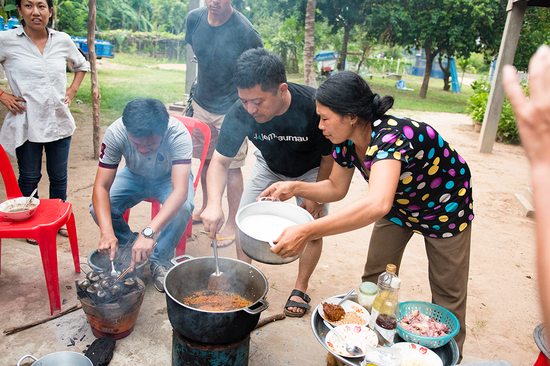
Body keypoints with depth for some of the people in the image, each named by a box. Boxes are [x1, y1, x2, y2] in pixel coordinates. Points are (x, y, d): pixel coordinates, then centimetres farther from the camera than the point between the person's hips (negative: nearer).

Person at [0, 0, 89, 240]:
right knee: (29, 178, 10)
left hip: (59, 121, 3)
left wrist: (72, 90, 9)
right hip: (27, 124, -2)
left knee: (59, 176, 13)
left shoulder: (63, 40, 3)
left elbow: (82, 65, 21)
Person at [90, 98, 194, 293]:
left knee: (183, 207, -34)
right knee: (98, 209, -23)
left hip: (170, 177, -2)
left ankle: (159, 260, -8)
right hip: (135, 175, 2)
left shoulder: (178, 134, -37)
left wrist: (149, 232, -59)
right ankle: (127, 248, 7)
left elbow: (180, 191, -47)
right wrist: (107, 232, -44)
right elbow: (101, 187, -28)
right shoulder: (115, 133, -30)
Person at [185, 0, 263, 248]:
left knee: (232, 167, 1)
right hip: (202, 104, 6)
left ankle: (232, 223, 16)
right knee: (206, 159, 17)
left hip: (232, 109, -5)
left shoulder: (244, 31, -21)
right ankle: (207, 207, 38)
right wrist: (204, 84, 12)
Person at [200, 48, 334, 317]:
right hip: (269, 167, 2)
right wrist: (214, 203, -40)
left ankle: (300, 290, 19)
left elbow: (329, 157, -21)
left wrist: (316, 196, -12)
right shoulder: (240, 112, -32)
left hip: (311, 171, -2)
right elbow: (220, 161, -23)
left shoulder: (314, 106, -39)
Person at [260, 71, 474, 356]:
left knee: (447, 293, 7)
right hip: (398, 205, 6)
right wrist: (295, 188, -20)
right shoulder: (347, 141, -17)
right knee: (376, 279, 6)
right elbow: (336, 188, -3)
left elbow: (377, 204, -58)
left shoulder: (389, 136, -41)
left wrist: (306, 232, -60)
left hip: (444, 208, -6)